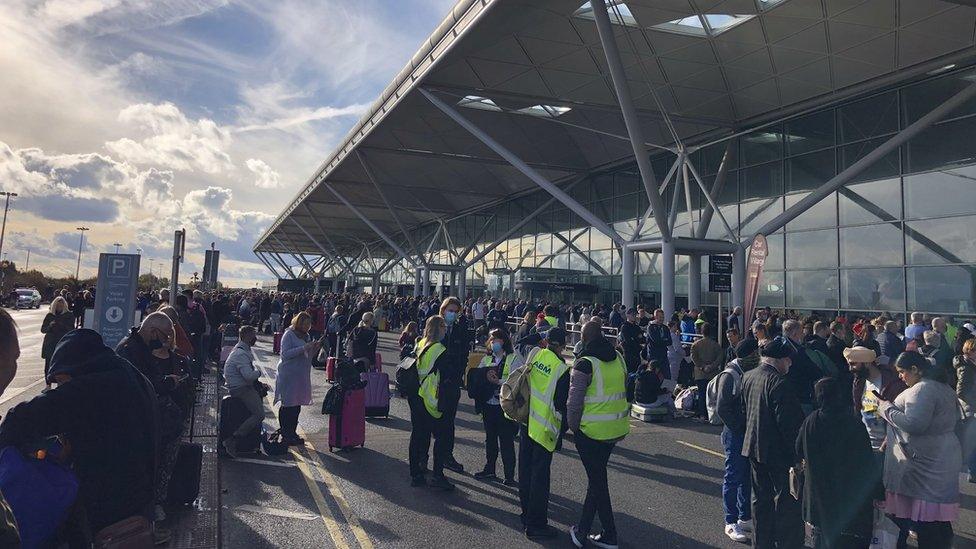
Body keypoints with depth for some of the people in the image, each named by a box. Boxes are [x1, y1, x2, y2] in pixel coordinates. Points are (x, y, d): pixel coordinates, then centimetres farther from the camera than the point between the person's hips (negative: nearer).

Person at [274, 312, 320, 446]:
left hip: (302, 375, 7)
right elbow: (285, 354, -16)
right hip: (288, 375, -7)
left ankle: (292, 433, 17)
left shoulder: (305, 336, 16)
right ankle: (285, 435, 4)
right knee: (287, 406, -4)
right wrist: (304, 348, -21)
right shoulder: (289, 334, -6)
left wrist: (314, 349, 0)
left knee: (297, 406, 9)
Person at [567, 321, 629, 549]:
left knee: (597, 480, 8)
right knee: (596, 476, 17)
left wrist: (573, 427, -3)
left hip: (592, 430, -7)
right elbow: (624, 390, 13)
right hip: (617, 428, 7)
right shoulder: (618, 358, 4)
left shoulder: (585, 363, -17)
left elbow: (574, 402, -16)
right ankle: (583, 530, 26)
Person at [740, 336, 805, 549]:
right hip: (777, 451, -8)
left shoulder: (747, 377, 3)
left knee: (761, 498, 17)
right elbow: (788, 422, -21)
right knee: (787, 500, 6)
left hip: (753, 446, 8)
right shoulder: (778, 383, -22)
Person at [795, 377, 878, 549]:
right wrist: (878, 494, -2)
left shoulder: (810, 421, -9)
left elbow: (798, 452, 4)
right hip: (851, 495, -2)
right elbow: (867, 463, -13)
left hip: (819, 494, 2)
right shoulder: (853, 424, -17)